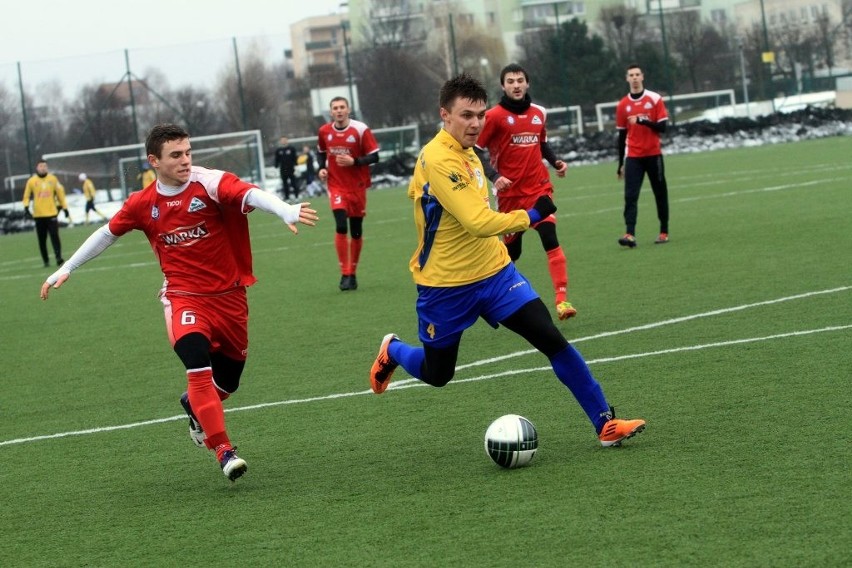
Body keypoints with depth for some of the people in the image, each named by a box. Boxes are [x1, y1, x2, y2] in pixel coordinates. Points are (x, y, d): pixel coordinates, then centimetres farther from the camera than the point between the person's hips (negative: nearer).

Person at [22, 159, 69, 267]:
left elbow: (60, 193, 10)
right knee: (42, 239, 5)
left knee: (54, 236, -11)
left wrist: (65, 209, 9)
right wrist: (26, 207, -7)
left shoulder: (53, 179, 4)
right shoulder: (31, 181, 2)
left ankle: (58, 258, -14)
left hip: (52, 213, -1)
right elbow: (27, 195, 8)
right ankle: (46, 261, 13)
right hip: (39, 215, 1)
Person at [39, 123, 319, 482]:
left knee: (227, 381, 12)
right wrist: (65, 270, 19)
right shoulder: (143, 204, -3)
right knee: (198, 364, -26)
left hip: (229, 297, 0)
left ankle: (194, 405, 48)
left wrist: (285, 211, -53)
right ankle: (224, 451, -23)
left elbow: (249, 195, -32)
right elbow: (108, 233, 14)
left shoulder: (210, 183, -13)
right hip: (184, 297, 0)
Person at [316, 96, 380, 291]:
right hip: (336, 186, 1)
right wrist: (321, 168, 1)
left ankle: (352, 273, 23)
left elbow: (374, 157, -9)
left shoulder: (361, 130, -11)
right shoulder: (324, 131, 1)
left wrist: (354, 161, -23)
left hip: (357, 187, 0)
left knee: (356, 232, 7)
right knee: (341, 226, -18)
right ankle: (345, 274, -13)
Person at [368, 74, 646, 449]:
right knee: (437, 375, 12)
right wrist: (532, 215, -26)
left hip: (493, 272, 7)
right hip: (446, 286, -7)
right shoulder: (439, 160, -25)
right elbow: (479, 222, -32)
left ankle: (605, 424, -6)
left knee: (552, 340, -9)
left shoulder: (466, 151, 4)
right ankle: (392, 351, 46)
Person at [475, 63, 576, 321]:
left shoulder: (538, 113, 8)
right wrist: (494, 176, -20)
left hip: (539, 188, 2)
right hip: (510, 192, -2)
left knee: (550, 239, -16)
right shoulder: (494, 116, -7)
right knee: (511, 250, 7)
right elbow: (475, 151, -8)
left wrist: (555, 162, 7)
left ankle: (562, 299, -18)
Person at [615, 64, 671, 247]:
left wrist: (642, 120, -21)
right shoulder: (623, 105, 5)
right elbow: (621, 136, 9)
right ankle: (630, 234, -20)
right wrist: (621, 164, 10)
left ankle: (664, 232, 19)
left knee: (660, 194, 7)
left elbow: (662, 127, -7)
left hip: (653, 155, -1)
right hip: (633, 157, 1)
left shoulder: (655, 99, -1)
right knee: (630, 196, -12)